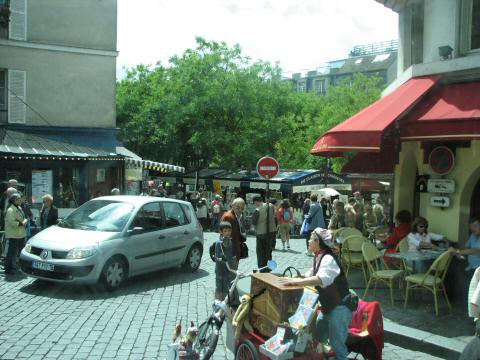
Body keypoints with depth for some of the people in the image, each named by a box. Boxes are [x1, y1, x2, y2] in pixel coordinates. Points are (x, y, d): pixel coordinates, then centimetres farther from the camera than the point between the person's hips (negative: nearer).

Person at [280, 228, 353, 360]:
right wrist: (293, 279, 1)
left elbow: (320, 279, -40)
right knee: (317, 337, 17)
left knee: (337, 344, -1)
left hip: (340, 308, -9)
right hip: (328, 307, 9)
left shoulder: (328, 259, -24)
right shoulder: (318, 258, 6)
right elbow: (309, 276, 17)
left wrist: (294, 282, -41)